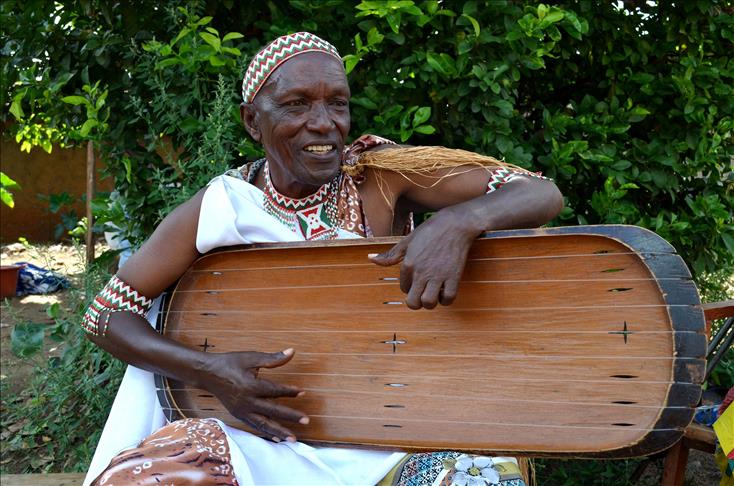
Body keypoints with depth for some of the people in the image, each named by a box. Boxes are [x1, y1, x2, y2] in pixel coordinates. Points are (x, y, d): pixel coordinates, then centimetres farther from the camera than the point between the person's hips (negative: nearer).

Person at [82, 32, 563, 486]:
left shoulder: (380, 173, -9)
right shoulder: (220, 208, -8)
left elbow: (543, 194, -13)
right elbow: (107, 313, -3)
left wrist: (459, 220, -36)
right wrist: (208, 369, -21)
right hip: (264, 432, 0)